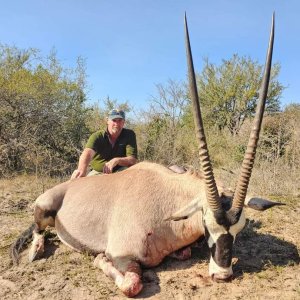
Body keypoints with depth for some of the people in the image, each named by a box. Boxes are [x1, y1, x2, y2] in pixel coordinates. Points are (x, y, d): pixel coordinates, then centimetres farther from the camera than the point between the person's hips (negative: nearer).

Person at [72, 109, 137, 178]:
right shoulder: (98, 136, -11)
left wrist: (116, 160, -35)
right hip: (97, 172, 0)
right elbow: (88, 151, -32)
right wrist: (82, 169, -54)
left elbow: (133, 159, -14)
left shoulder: (129, 135, -7)